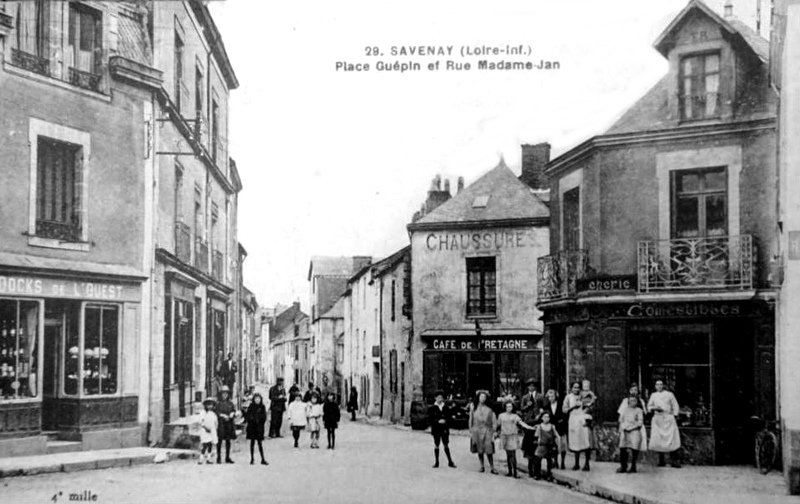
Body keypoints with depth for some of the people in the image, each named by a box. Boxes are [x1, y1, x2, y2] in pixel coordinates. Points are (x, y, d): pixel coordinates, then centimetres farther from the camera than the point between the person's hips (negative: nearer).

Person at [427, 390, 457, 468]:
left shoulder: (447, 408, 6)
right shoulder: (432, 408, 0)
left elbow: (450, 418, 6)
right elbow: (429, 419, -4)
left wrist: (445, 421, -12)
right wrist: (438, 421, -15)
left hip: (445, 429, 1)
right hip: (436, 429, -1)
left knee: (446, 445, 4)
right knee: (436, 445, 3)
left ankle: (450, 462, 10)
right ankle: (436, 462, 10)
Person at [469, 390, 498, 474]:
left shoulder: (489, 409, -2)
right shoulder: (473, 407, 6)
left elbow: (494, 422, 1)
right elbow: (471, 419, 11)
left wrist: (493, 431, -3)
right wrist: (470, 431, 8)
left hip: (486, 431, -2)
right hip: (476, 430, 2)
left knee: (489, 451, -7)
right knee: (479, 450, 6)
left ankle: (492, 468, -3)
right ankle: (482, 466, 16)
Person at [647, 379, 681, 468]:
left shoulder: (669, 394, 8)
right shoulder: (653, 395, 14)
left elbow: (675, 406, 11)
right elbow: (649, 406, 18)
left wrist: (673, 414, -1)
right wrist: (654, 408, -2)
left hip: (668, 418, -2)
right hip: (657, 419, 2)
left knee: (672, 439, -11)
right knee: (658, 440, -5)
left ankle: (674, 460, -10)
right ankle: (661, 461, 2)